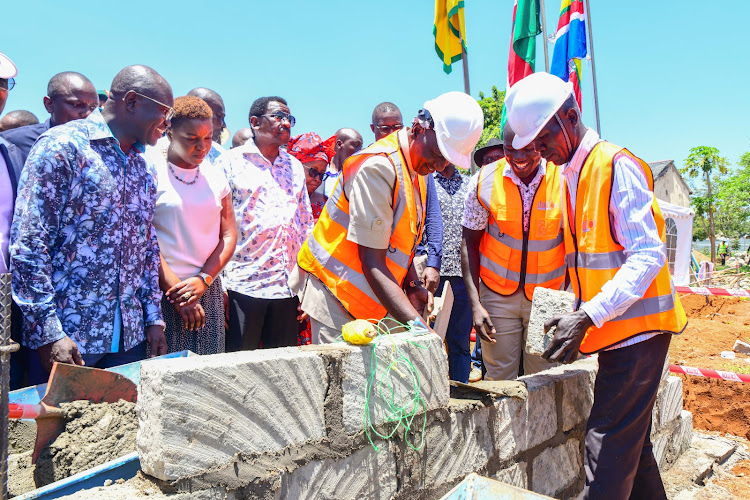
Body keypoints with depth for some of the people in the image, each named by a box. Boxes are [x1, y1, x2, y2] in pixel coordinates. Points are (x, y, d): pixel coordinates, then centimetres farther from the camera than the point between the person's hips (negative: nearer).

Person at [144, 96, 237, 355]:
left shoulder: (215, 176, 11)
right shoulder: (151, 170, -4)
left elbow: (229, 235, 9)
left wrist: (203, 279, -5)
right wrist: (174, 287, -12)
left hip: (208, 292, 5)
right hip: (161, 291, -4)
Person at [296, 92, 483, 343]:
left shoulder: (418, 171, 8)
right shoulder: (378, 167, -22)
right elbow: (372, 263, -26)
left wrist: (412, 286, 2)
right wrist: (416, 324, -31)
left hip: (373, 299, 8)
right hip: (336, 293, -8)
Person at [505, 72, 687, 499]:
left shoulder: (617, 165, -13)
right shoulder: (572, 177, 13)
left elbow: (649, 255, -19)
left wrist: (589, 316, -26)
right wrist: (580, 319, 8)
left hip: (637, 327, -9)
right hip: (615, 330, 9)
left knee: (608, 449, -8)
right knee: (630, 444, 17)